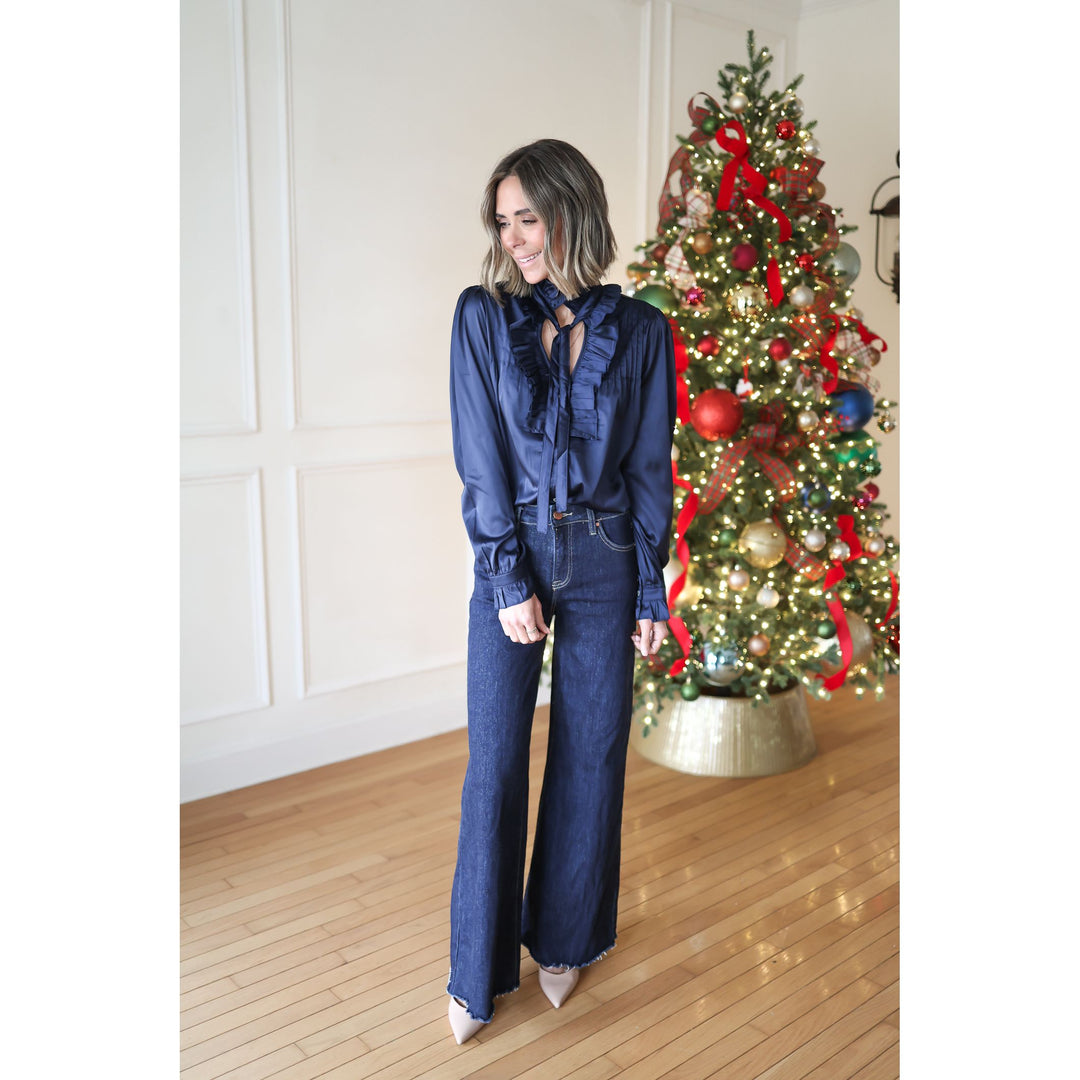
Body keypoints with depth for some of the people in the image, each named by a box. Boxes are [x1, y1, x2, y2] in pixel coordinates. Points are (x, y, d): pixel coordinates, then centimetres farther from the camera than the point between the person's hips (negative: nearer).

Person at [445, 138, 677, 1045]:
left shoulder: (639, 330, 0)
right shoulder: (483, 314, -1)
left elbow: (650, 467, 2)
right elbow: (480, 458, -5)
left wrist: (651, 592, 1)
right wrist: (509, 579, -10)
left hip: (605, 561, 1)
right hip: (510, 559, 0)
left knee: (591, 757, 10)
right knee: (494, 764, 2)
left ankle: (564, 938, 32)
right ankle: (479, 970, 21)